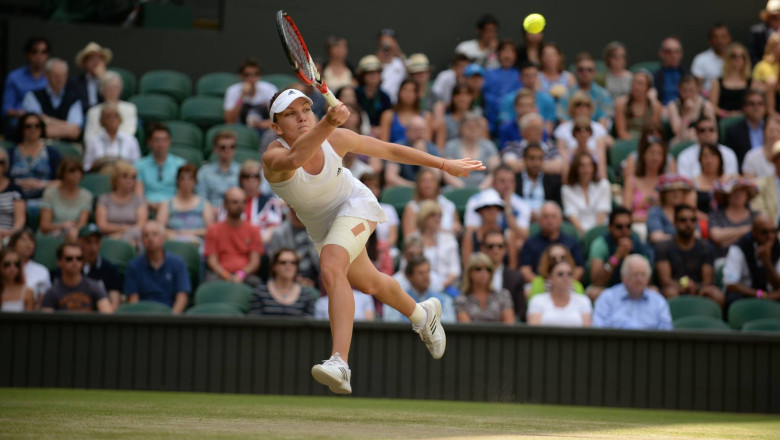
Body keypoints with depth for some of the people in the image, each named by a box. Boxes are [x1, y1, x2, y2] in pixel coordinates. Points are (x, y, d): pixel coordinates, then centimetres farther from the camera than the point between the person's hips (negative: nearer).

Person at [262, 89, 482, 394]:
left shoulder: (335, 139, -26)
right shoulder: (273, 158, -31)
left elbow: (388, 150, -12)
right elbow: (293, 159, -57)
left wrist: (444, 165, -6)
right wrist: (327, 124, -72)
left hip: (355, 205, -3)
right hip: (321, 227, 3)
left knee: (331, 268, -31)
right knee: (369, 285, 23)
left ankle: (340, 363, -42)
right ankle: (422, 315, 55)